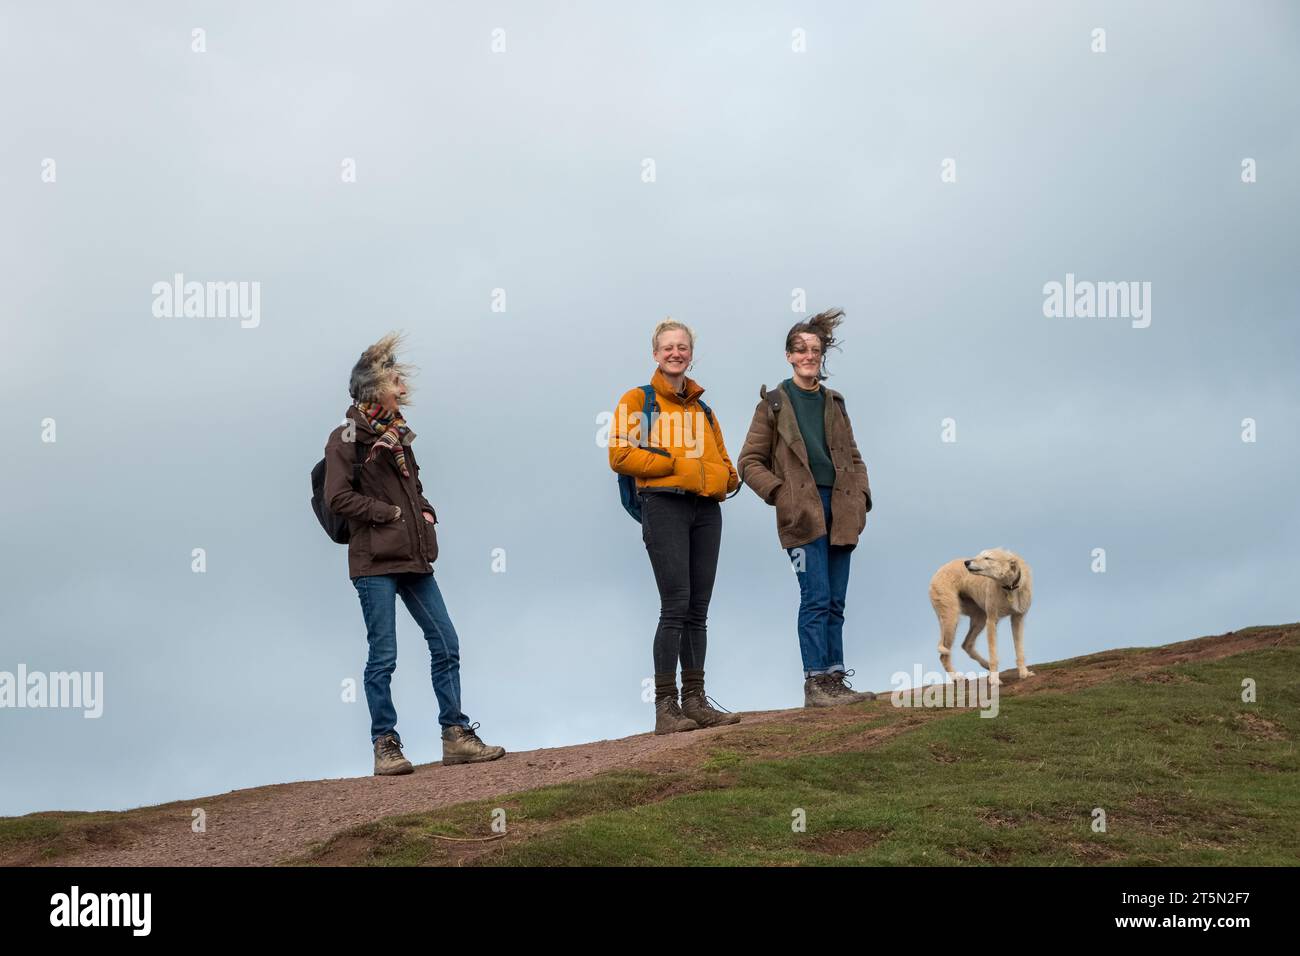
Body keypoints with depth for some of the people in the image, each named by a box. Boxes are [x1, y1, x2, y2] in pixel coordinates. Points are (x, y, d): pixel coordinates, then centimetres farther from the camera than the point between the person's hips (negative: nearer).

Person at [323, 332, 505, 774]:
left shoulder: (397, 434, 17)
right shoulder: (347, 438, -5)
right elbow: (338, 497, -14)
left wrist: (425, 512, 10)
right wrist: (390, 513, -12)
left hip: (413, 557, 7)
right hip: (374, 561, -7)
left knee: (446, 643, 5)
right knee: (383, 655, -4)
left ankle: (456, 736, 10)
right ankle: (385, 746, 4)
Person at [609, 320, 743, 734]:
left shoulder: (701, 408, 21)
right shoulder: (638, 400, 3)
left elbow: (720, 458, 25)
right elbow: (621, 455, -8)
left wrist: (727, 476, 1)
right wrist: (676, 465, -13)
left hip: (706, 509, 6)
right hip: (664, 504, -6)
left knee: (697, 610, 7)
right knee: (675, 607, -11)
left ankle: (695, 700, 12)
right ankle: (665, 707, -8)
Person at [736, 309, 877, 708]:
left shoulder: (833, 403, 17)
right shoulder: (774, 403, 3)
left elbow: (853, 457, 22)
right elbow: (750, 462, 2)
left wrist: (860, 496, 6)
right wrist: (780, 493, -10)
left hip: (838, 510, 5)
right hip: (802, 512, -5)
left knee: (835, 602, 6)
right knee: (816, 597, -11)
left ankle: (835, 679, 9)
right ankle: (815, 683, -8)